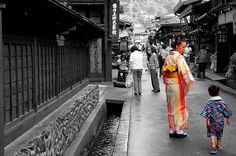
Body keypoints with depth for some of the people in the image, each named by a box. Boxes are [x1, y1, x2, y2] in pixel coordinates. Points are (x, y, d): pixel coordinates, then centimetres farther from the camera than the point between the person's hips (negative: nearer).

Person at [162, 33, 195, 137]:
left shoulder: (168, 57, 9)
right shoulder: (179, 57, -15)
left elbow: (164, 71, 16)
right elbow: (184, 70, -28)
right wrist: (190, 82, -35)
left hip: (169, 85, 8)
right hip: (178, 85, -8)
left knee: (171, 107, 12)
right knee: (180, 106, 2)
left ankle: (172, 130, 18)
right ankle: (179, 130, 7)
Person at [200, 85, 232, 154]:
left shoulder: (210, 103, -9)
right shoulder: (222, 102, -4)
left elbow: (207, 113, -14)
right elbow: (226, 111, 1)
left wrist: (207, 120, -11)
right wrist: (228, 119, 11)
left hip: (212, 122, -2)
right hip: (220, 121, 3)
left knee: (212, 133, 1)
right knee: (219, 133, 20)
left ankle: (213, 146, -18)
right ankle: (218, 145, 33)